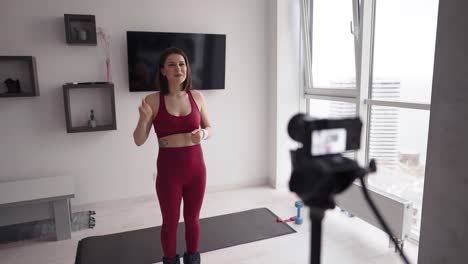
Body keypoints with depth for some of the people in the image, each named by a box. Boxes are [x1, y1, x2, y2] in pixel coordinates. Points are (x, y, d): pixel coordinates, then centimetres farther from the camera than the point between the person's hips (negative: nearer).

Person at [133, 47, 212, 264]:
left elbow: (210, 128, 9)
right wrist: (143, 119, -24)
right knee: (170, 221, 13)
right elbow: (139, 141, -5)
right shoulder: (153, 100, -8)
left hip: (196, 166, 2)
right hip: (168, 169, -2)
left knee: (192, 219, 18)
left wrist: (203, 134, -14)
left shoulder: (197, 97, -2)